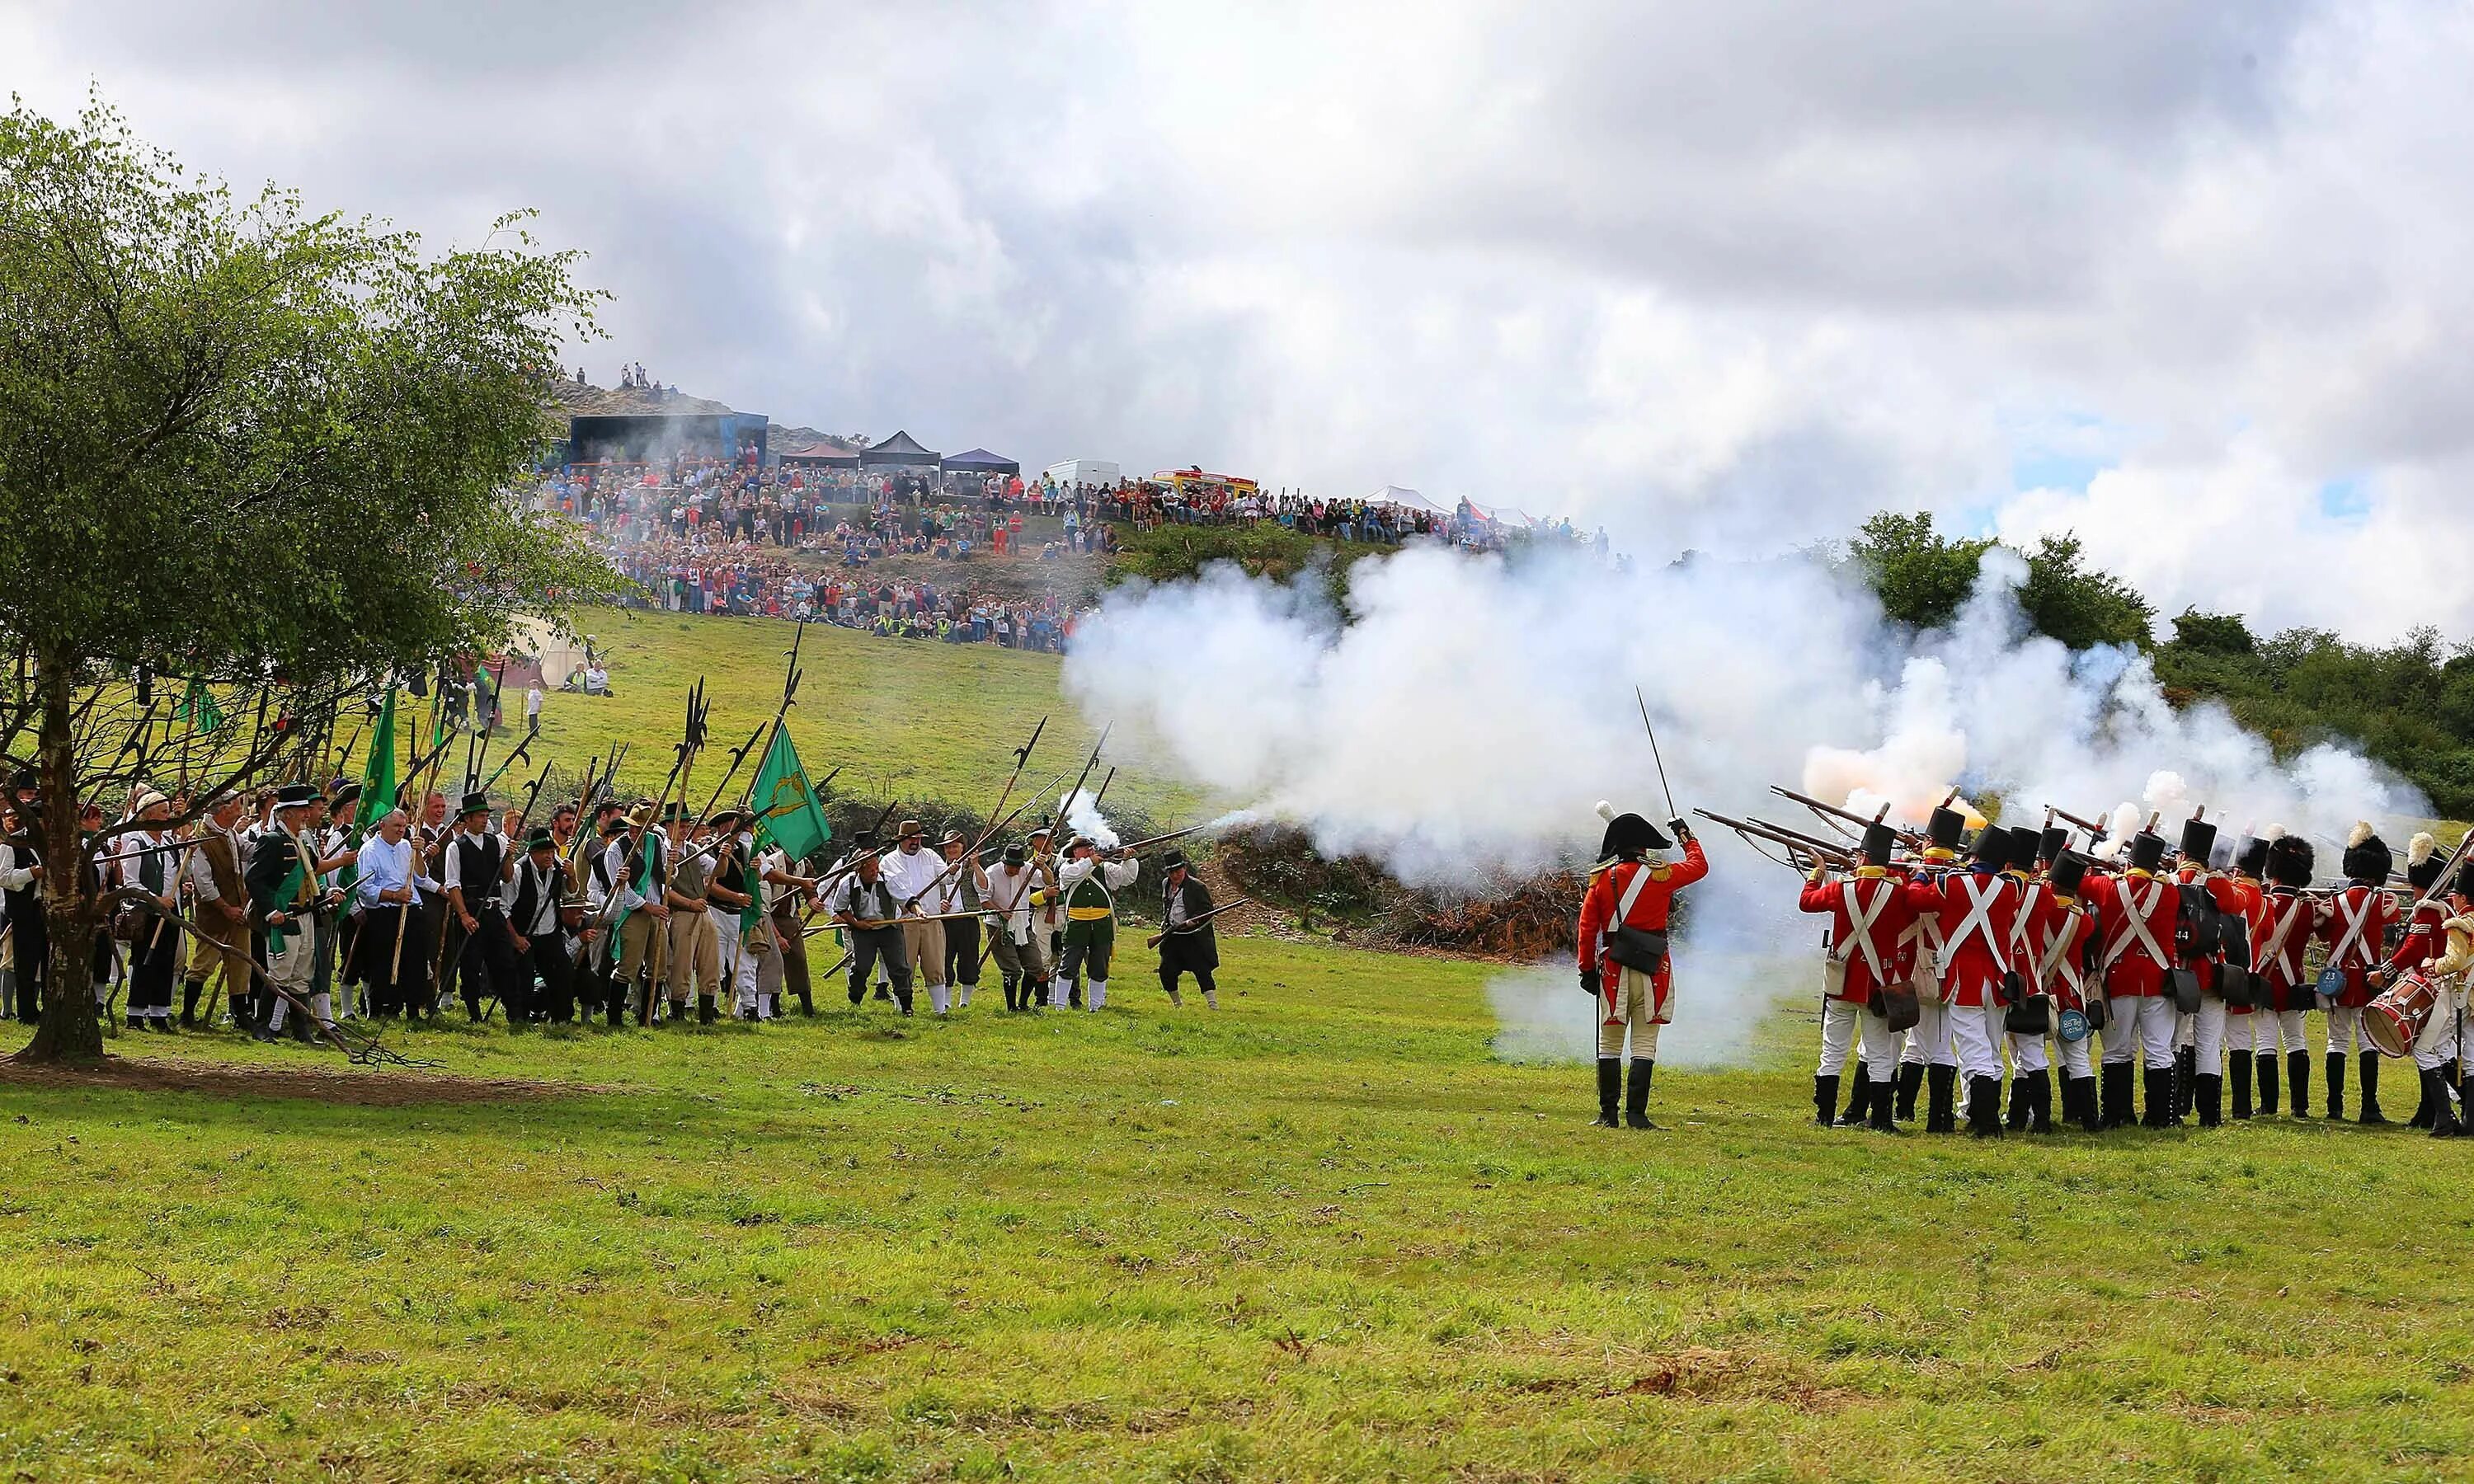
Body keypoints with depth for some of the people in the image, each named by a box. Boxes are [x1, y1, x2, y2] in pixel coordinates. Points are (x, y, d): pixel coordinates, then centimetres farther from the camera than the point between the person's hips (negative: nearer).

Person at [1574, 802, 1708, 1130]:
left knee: (1610, 1044, 9)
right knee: (1645, 1044, 1)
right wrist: (1686, 835, 31)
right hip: (1652, 971, -1)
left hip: (1613, 968, 1)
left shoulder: (1601, 879, 0)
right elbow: (1699, 866, 14)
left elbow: (1587, 928, 0)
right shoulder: (1660, 875, -4)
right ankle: (1636, 1113, -4)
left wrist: (1587, 968, 9)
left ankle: (1608, 1113, 8)